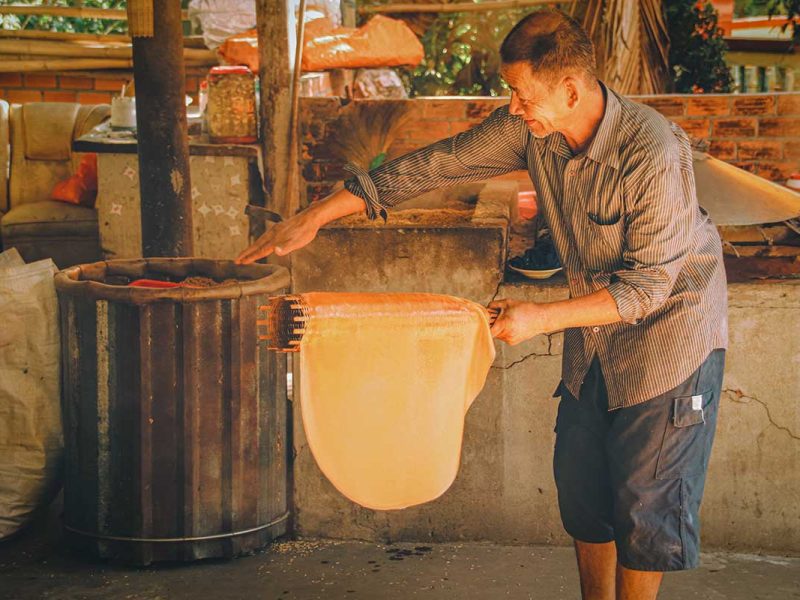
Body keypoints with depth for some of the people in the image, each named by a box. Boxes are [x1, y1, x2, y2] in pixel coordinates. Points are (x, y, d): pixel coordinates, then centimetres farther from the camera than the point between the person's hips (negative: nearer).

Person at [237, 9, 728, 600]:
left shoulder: (655, 152, -30)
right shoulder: (530, 127, -11)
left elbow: (648, 284, -26)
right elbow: (436, 164, -7)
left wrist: (541, 318, -30)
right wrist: (316, 216, -8)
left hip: (670, 326, -6)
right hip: (593, 335, 7)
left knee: (644, 500, -2)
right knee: (581, 485, 12)